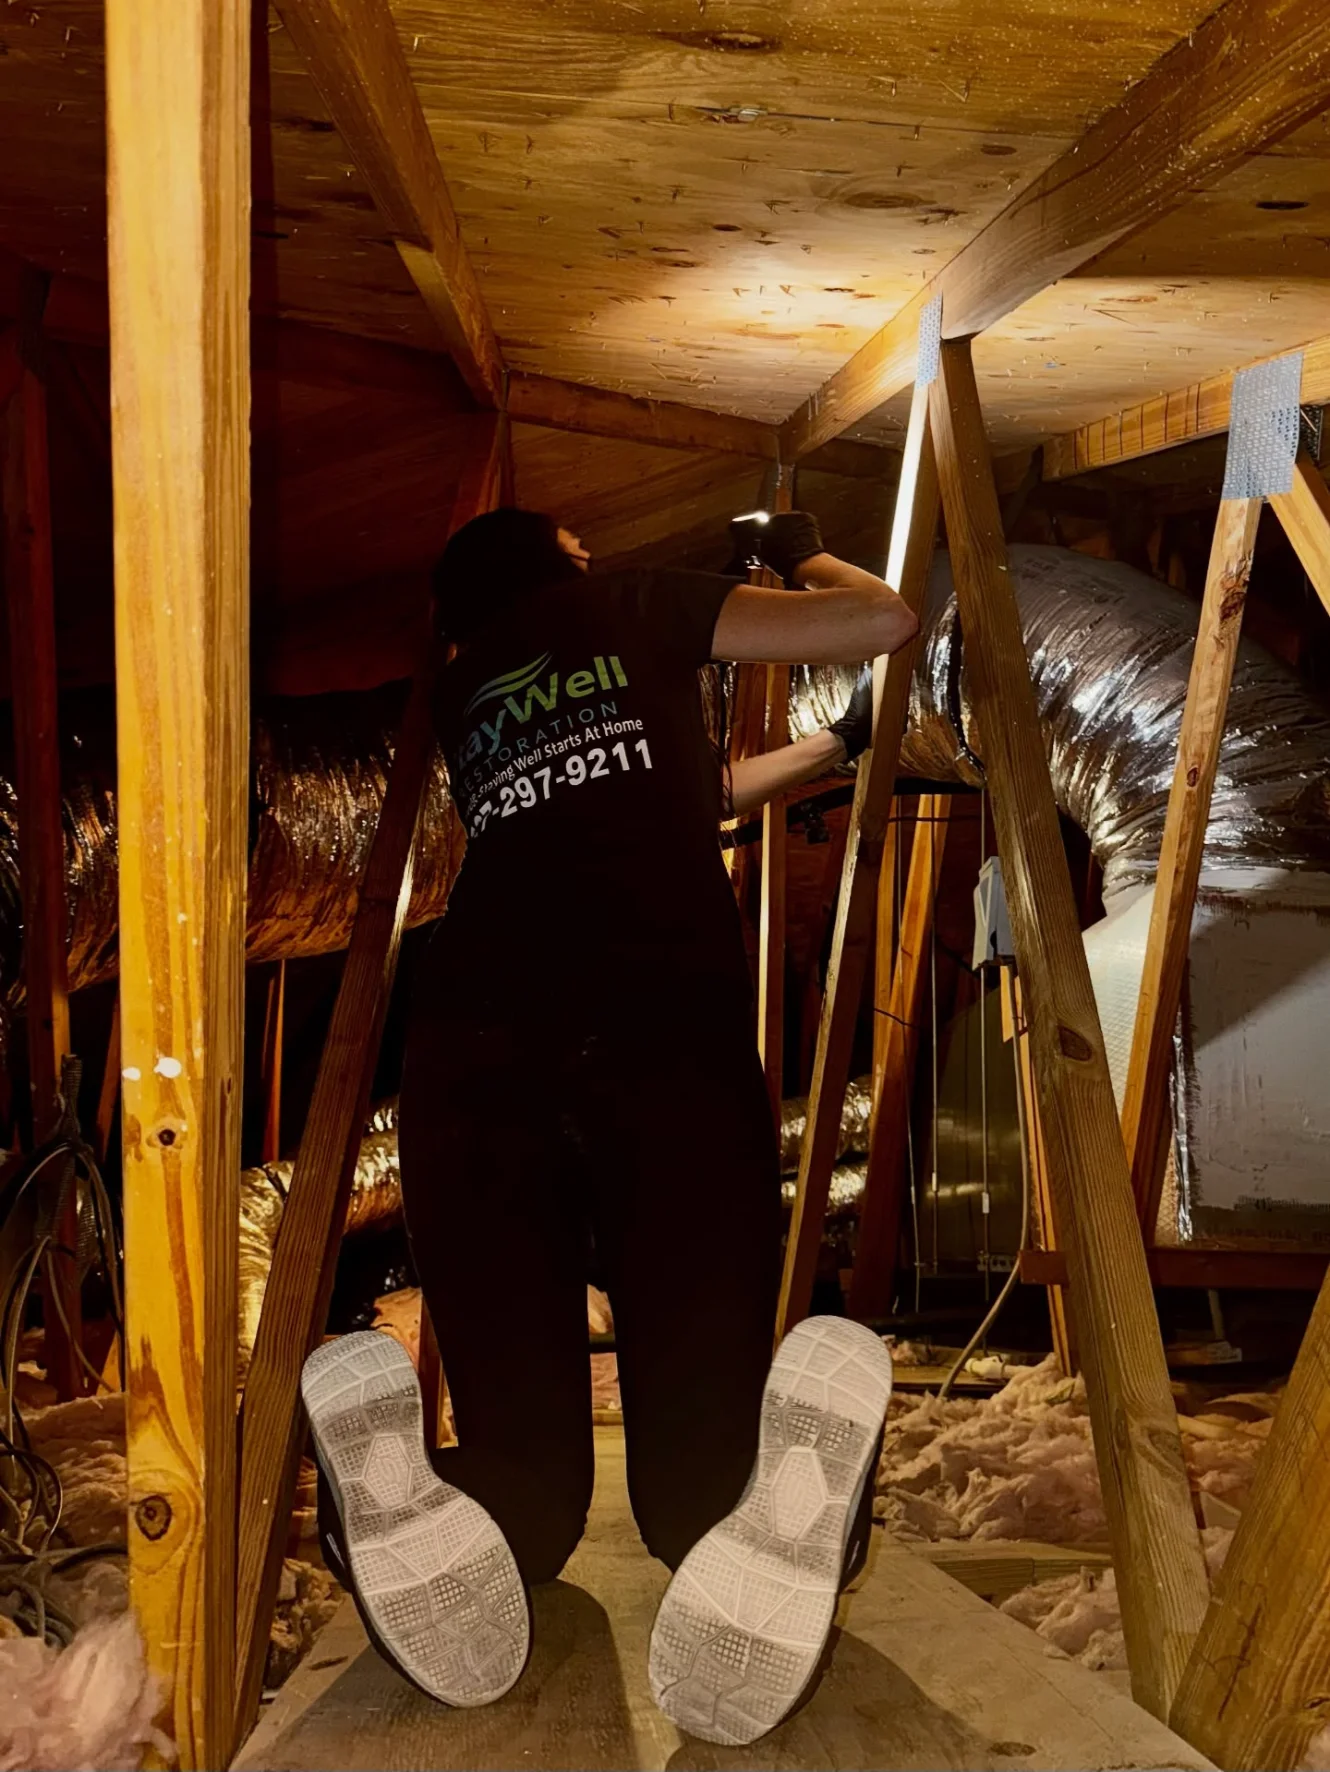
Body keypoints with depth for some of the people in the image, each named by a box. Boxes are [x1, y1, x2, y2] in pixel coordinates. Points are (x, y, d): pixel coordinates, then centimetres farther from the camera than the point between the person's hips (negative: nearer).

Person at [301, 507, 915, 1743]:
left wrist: (834, 747, 58)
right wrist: (804, 557, 41)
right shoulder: (626, 608, 21)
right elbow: (884, 623, 20)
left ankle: (452, 1526, -30)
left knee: (525, 1441, 3)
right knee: (700, 1421, -3)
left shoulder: (462, 690, 34)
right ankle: (764, 1528, -37)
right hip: (664, 1037, -3)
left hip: (474, 1052, 4)